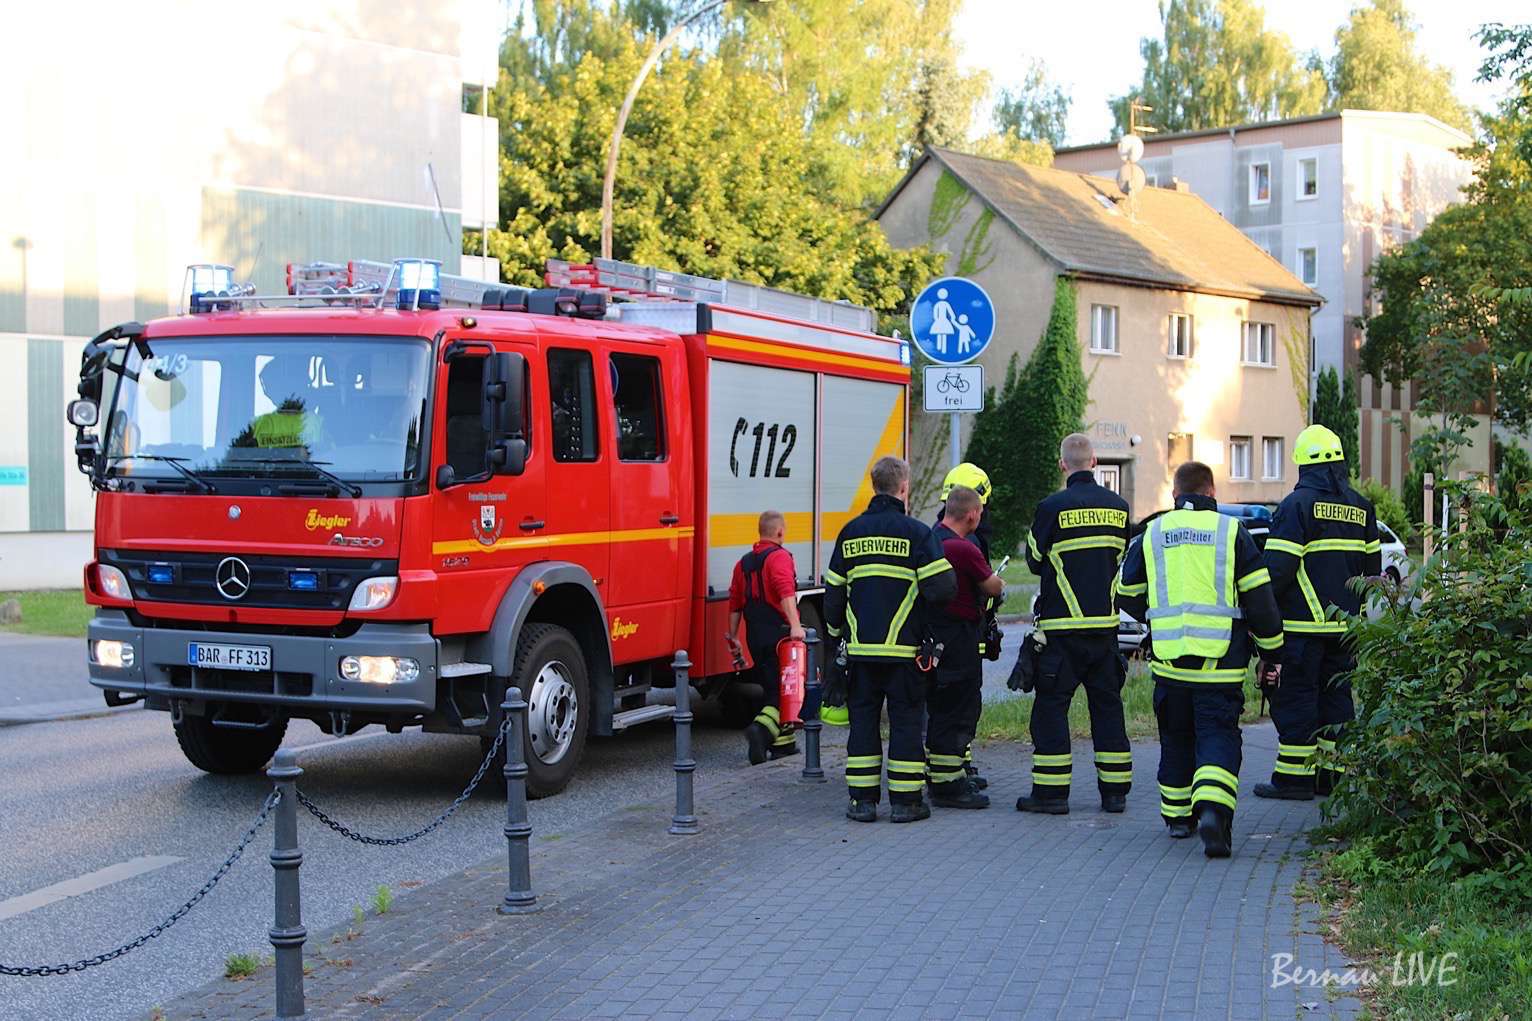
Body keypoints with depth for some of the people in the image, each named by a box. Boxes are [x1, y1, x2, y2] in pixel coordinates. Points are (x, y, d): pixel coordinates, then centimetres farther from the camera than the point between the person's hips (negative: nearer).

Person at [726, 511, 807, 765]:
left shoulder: (744, 562, 16)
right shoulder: (779, 557, -7)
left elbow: (735, 603, 18)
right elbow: (786, 593, -24)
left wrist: (733, 638, 23)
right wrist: (795, 625, -33)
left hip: (755, 636, 7)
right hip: (779, 633, -7)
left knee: (771, 688, 14)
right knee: (783, 689, -6)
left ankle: (783, 743, 19)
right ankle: (762, 727, -27)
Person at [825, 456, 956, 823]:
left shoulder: (851, 532, 8)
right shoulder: (916, 532, -7)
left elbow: (833, 592, 12)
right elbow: (942, 587, -13)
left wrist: (836, 632, 25)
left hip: (860, 646, 4)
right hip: (903, 647, -4)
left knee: (863, 719, 9)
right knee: (906, 721, 3)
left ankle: (862, 800, 9)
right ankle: (906, 801, 5)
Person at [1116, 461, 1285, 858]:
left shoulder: (1152, 534, 7)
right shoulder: (1232, 531, 0)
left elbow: (1127, 593, 16)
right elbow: (1259, 597, -1)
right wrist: (1271, 651, 8)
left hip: (1168, 660, 2)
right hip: (1221, 662, -2)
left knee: (1176, 738, 17)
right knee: (1218, 736, -2)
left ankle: (1177, 815, 24)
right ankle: (1213, 808, -24)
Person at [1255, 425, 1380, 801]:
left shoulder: (1298, 505, -11)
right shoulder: (1360, 507, 11)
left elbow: (1277, 568, -16)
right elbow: (1372, 566, 17)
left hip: (1303, 624, -7)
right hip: (1344, 625, 7)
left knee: (1295, 698, -2)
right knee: (1335, 695, 13)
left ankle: (1294, 777, -1)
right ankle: (1333, 773, 16)